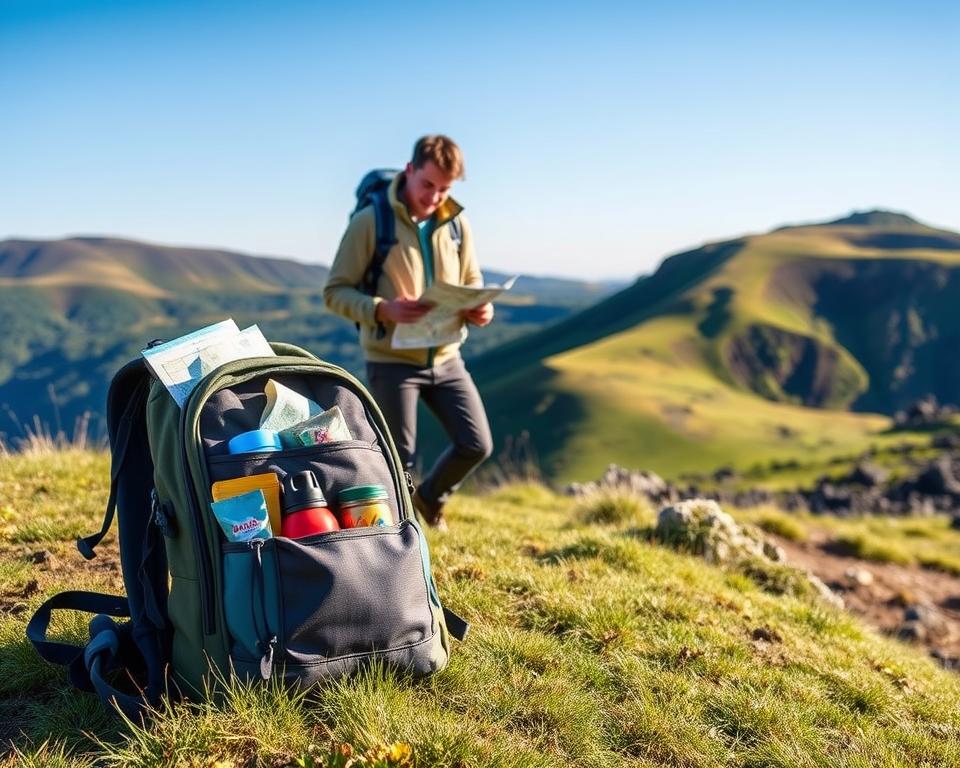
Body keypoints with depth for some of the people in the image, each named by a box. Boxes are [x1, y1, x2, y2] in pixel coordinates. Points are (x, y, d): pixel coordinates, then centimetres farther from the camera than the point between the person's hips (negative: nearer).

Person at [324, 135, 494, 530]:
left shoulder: (456, 223, 5)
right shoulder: (370, 221, -10)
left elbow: (473, 283, 14)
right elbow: (335, 291, -9)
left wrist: (480, 308, -10)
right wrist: (383, 309, -28)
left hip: (445, 358, 5)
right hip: (391, 361, -4)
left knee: (477, 444, 2)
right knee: (400, 461, 0)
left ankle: (431, 496, 32)